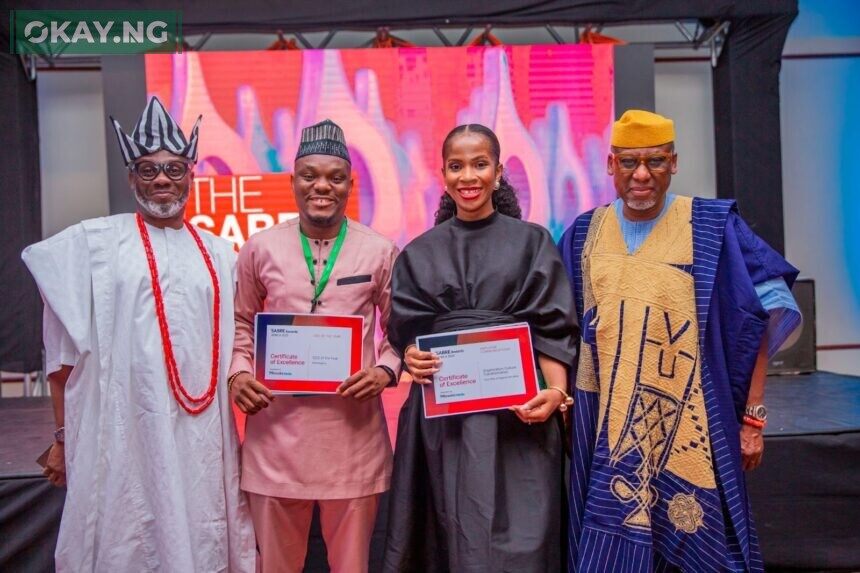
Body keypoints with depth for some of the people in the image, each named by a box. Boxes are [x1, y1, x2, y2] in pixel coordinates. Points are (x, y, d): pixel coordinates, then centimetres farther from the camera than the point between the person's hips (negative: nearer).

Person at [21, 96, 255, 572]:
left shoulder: (218, 254, 11)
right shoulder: (91, 243, 1)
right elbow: (64, 354, 2)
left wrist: (250, 435, 12)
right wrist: (63, 438, -1)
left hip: (203, 439, 3)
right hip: (122, 436, -3)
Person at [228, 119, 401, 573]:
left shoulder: (380, 251, 0)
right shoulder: (260, 248, 3)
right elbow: (242, 322, 14)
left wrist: (385, 370, -9)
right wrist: (238, 372, -3)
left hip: (353, 428, 0)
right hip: (277, 426, 1)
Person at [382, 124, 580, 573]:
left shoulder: (532, 242, 6)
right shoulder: (419, 254, 10)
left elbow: (553, 329, 0)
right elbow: (406, 332, 8)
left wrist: (557, 391, -16)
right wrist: (413, 359, -14)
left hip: (517, 409, -1)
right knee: (451, 532, 5)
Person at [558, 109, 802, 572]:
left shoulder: (712, 227, -6)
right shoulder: (584, 233, 5)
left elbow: (760, 317, -6)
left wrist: (752, 417, -8)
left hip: (687, 426, -3)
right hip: (603, 426, 3)